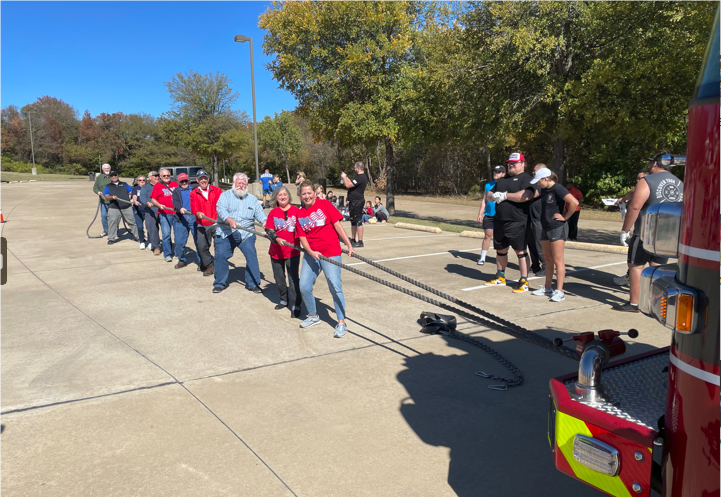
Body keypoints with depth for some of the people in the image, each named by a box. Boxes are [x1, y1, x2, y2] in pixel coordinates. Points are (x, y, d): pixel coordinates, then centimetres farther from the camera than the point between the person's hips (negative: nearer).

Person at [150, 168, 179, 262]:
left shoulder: (175, 184, 15)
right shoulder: (157, 186, 8)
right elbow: (153, 199, 6)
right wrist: (159, 205, -12)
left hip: (176, 213, 2)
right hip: (164, 214, -2)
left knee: (179, 234, 3)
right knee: (166, 234, -6)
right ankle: (167, 254, 1)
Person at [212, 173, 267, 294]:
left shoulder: (252, 199, 17)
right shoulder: (225, 195, 8)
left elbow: (259, 212, 3)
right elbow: (221, 209, -10)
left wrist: (264, 221, -21)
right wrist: (229, 220, -30)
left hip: (246, 234, 1)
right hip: (226, 233, -1)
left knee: (252, 255, -12)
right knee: (221, 255, -8)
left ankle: (253, 283, 1)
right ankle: (220, 283, 11)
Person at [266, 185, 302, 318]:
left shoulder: (296, 210, -4)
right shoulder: (273, 212, 1)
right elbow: (269, 230, -4)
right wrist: (273, 236, -23)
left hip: (292, 251, -3)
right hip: (276, 251, 3)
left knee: (293, 278, -5)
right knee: (279, 278, 17)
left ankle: (295, 306, 0)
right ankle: (284, 300, 37)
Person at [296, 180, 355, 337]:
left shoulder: (325, 205, -2)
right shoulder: (300, 214, 8)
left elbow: (337, 225, -3)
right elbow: (302, 237, 4)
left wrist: (349, 245, -7)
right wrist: (310, 252, -13)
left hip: (330, 253, -4)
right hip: (311, 254, 5)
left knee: (335, 287, -6)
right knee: (304, 286, 3)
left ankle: (341, 322, 6)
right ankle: (313, 316, 26)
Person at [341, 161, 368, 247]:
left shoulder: (361, 178, -19)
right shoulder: (361, 177, 16)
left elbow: (348, 185, -23)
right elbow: (352, 183, 26)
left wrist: (344, 177, -7)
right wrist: (346, 178, 17)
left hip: (357, 202, -11)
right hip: (354, 202, 11)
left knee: (358, 221, -8)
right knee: (353, 221, 17)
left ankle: (360, 241, -6)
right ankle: (353, 240, 26)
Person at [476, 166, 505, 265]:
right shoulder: (488, 185, 12)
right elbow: (484, 200, 15)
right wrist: (480, 214, 8)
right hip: (488, 215, 3)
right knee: (487, 236, 3)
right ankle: (482, 258, 9)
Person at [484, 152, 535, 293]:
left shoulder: (526, 179, -6)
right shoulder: (502, 180, 19)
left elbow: (526, 196, -25)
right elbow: (489, 196, 21)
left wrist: (505, 195, -16)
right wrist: (493, 196, -4)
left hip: (517, 223, -8)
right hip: (499, 222, 8)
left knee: (520, 251, -4)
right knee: (500, 250, 17)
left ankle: (524, 282, 2)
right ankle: (500, 277, 31)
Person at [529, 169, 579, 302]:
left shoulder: (558, 189, -17)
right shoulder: (544, 190, 8)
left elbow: (574, 202, -27)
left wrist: (565, 217, -18)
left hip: (558, 228, -8)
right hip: (546, 228, 8)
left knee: (558, 260, -5)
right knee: (548, 260, 14)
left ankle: (559, 291, -1)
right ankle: (547, 288, 24)